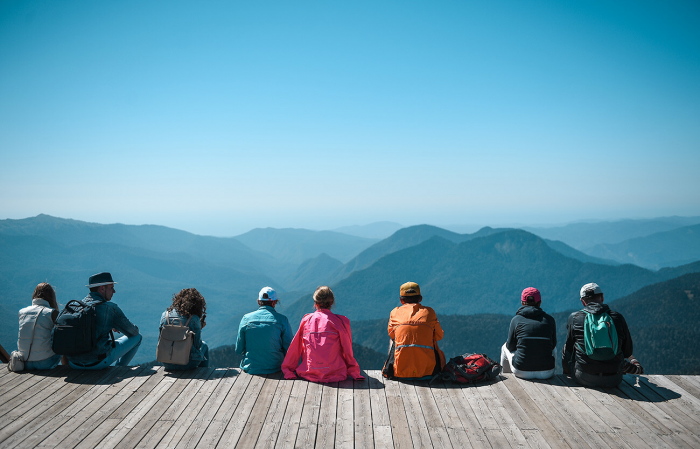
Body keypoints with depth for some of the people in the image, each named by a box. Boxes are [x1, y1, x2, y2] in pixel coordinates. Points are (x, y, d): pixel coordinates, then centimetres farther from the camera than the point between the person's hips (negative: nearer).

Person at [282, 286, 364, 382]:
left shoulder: (306, 320, 3)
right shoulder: (341, 321, -4)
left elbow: (295, 348, 9)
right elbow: (348, 351, 3)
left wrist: (288, 370, 19)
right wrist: (354, 372, 16)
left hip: (309, 374, 3)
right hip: (335, 375, -3)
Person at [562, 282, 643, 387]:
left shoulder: (574, 318, -5)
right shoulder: (618, 317, -3)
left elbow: (569, 348, 6)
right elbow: (628, 352, 6)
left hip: (583, 379, -1)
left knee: (565, 349, 26)